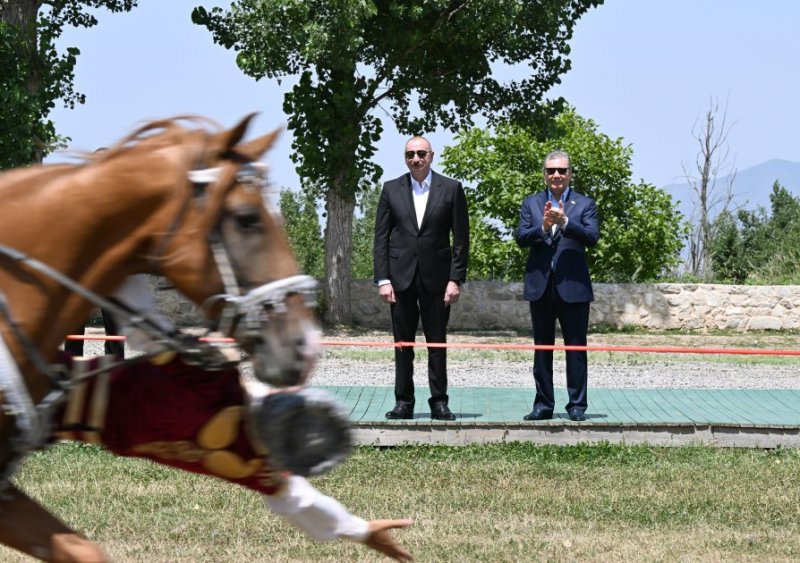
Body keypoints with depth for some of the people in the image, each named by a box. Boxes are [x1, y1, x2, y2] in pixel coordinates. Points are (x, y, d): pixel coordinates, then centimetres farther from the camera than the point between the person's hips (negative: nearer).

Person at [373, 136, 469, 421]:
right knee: (403, 342, 4)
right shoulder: (391, 189, 7)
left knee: (437, 341, 2)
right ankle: (403, 402, 8)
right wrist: (382, 279, -3)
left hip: (436, 277, -1)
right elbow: (381, 237, 5)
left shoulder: (451, 189, 3)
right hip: (401, 277, 1)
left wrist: (456, 279, -6)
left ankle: (439, 402, 7)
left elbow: (461, 238, 1)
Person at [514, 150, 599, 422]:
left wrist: (565, 222, -22)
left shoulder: (585, 204, 5)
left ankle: (577, 405, 6)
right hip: (540, 286, 2)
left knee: (576, 347, 0)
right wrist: (543, 227, -17)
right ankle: (543, 404, 13)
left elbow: (592, 237, -10)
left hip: (573, 286, -2)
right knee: (542, 347, 7)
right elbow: (520, 237, 0)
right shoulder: (531, 203, 11)